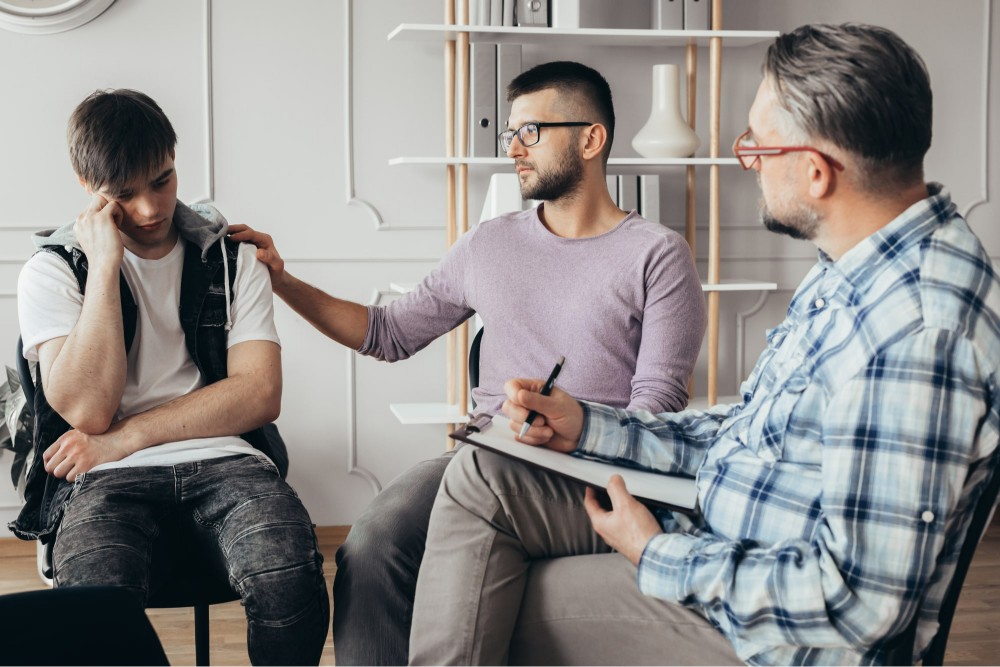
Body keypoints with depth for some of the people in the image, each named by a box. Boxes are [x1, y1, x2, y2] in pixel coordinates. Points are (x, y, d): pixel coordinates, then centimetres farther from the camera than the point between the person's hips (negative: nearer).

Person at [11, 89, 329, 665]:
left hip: (224, 463, 2)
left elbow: (260, 394, 3)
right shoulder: (53, 271, 10)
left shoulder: (232, 259, 16)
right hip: (108, 479, -1)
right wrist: (105, 264, -7)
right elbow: (88, 409, -6)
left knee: (290, 582, -32)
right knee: (95, 601, -37)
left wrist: (126, 437, -4)